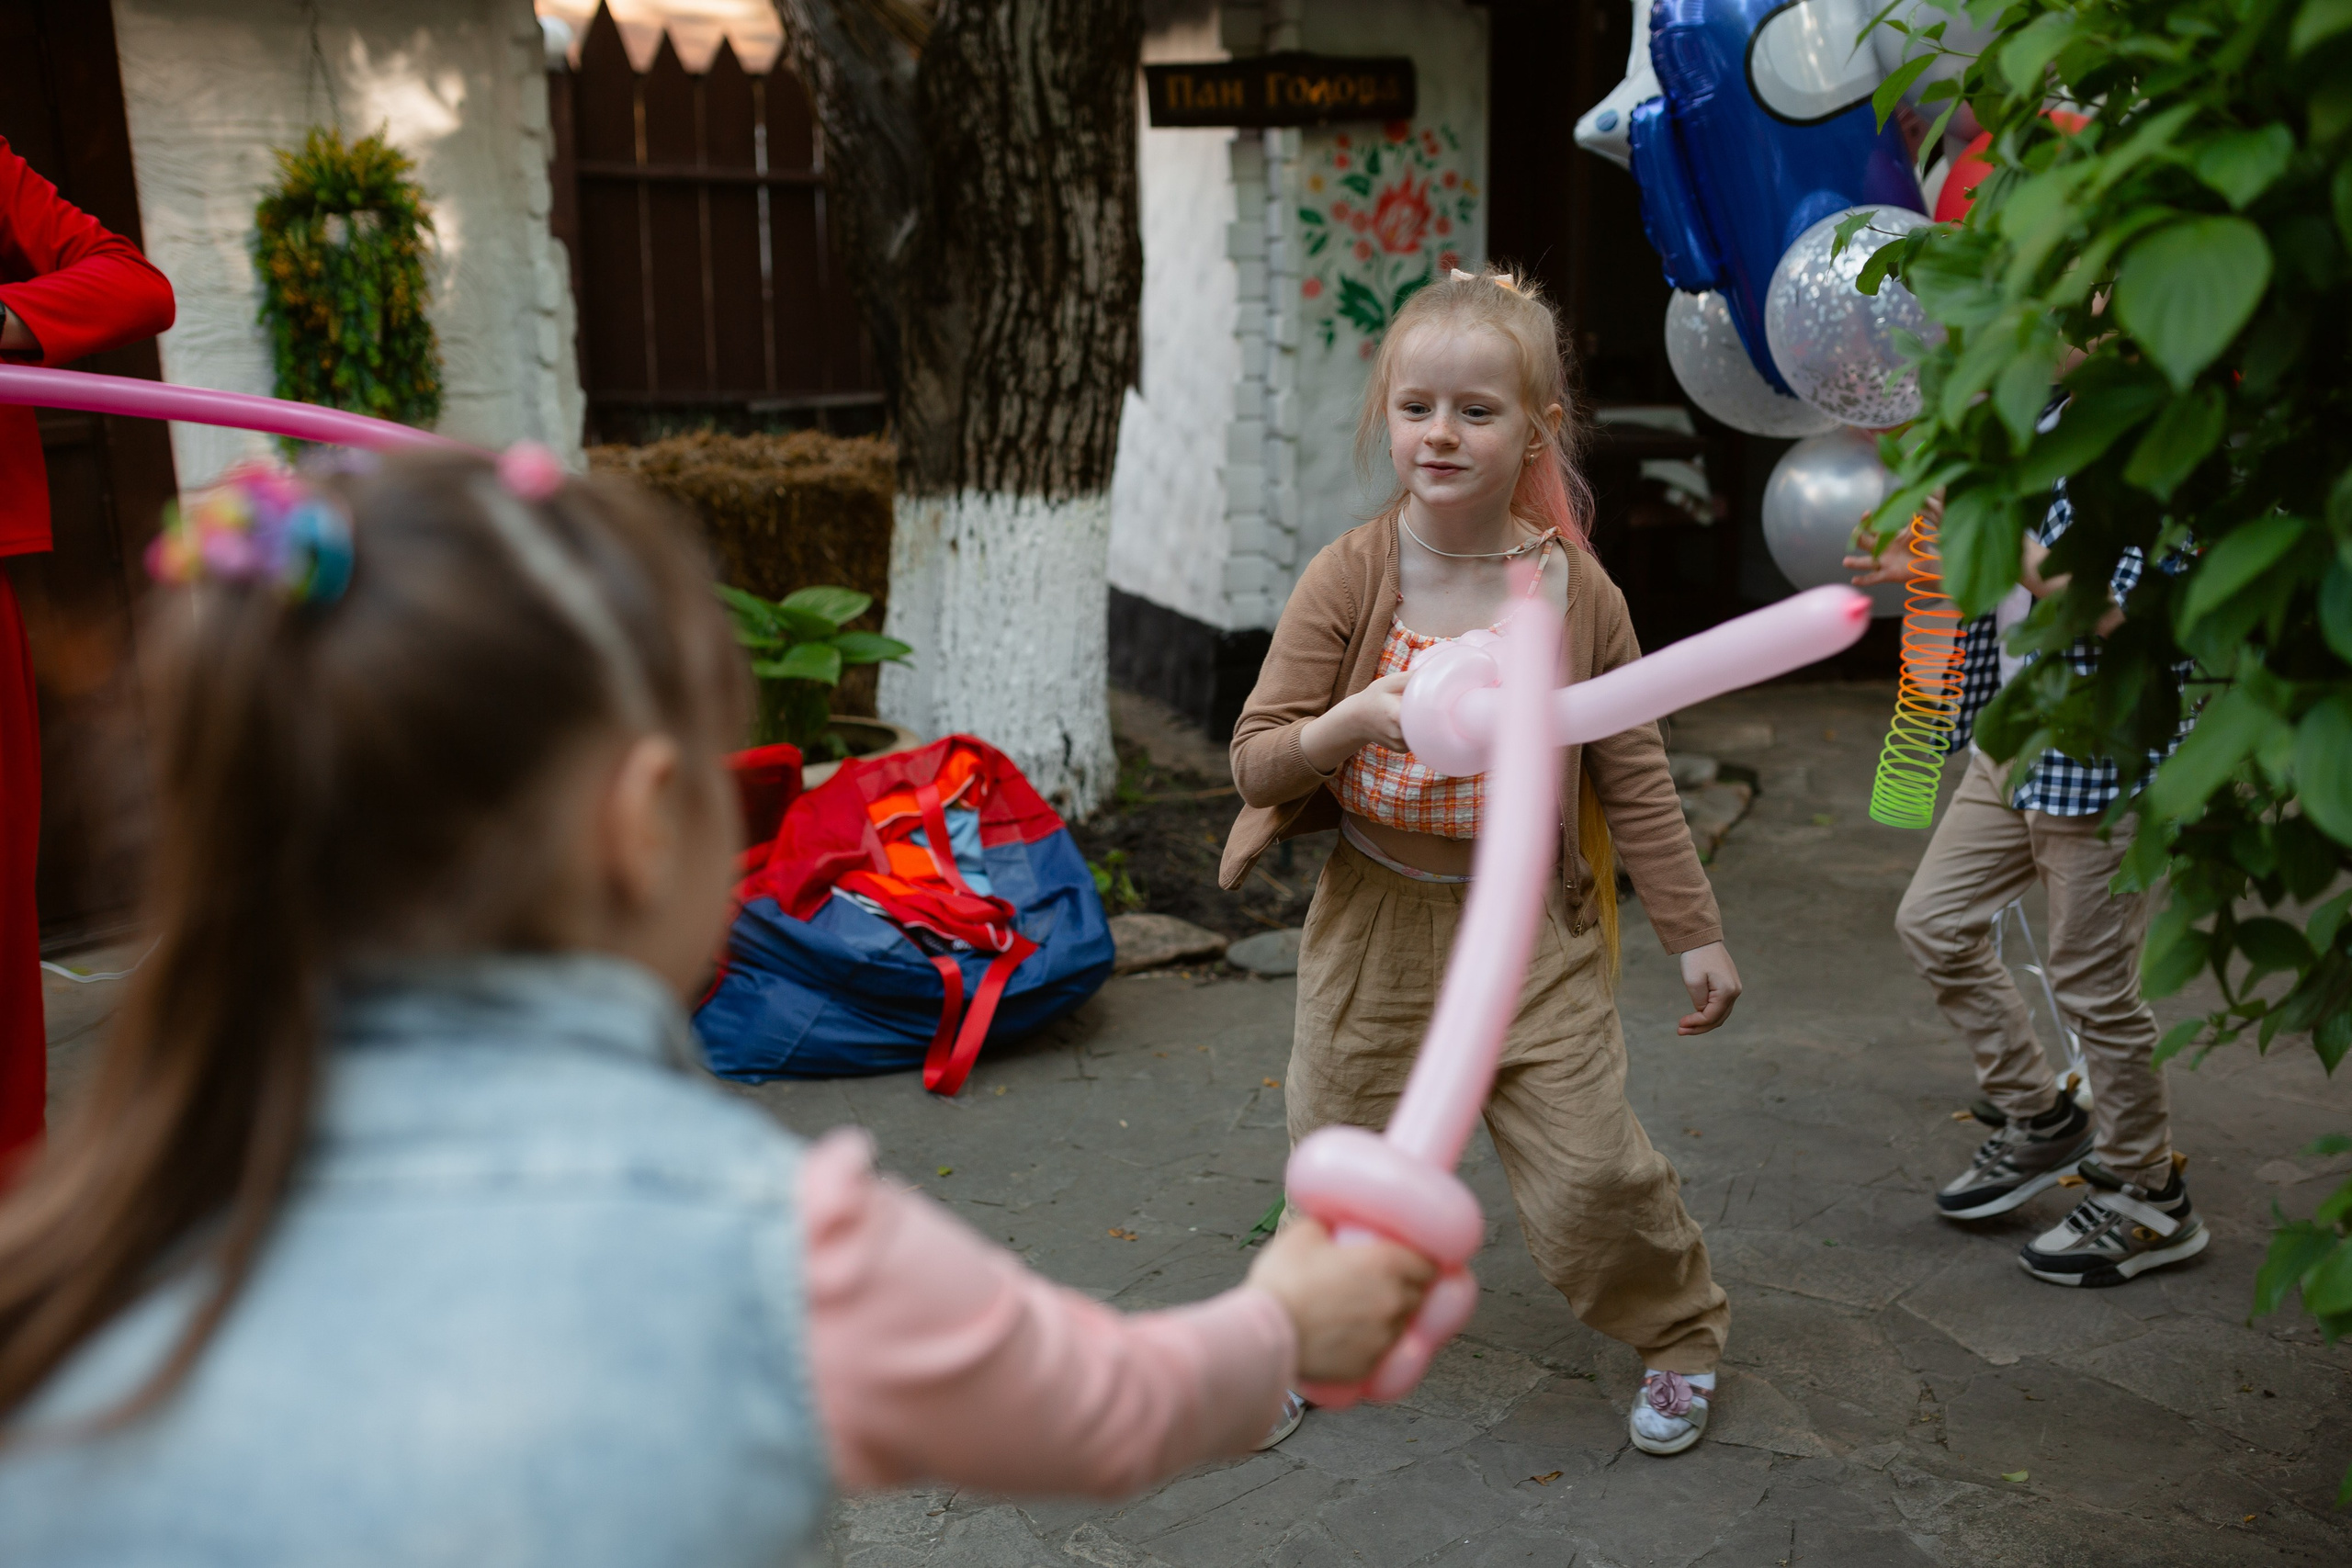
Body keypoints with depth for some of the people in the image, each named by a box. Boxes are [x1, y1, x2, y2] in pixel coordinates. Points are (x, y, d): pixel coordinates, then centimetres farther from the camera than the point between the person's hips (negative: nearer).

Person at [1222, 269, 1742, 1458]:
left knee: (1588, 1168, 2)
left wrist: (1695, 935, 2)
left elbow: (1633, 777, 0)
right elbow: (1256, 759, -12)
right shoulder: (1348, 579, -12)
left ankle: (1680, 1330, 32)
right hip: (1374, 920, 1)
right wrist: (1353, 719, -32)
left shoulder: (1575, 591, -9)